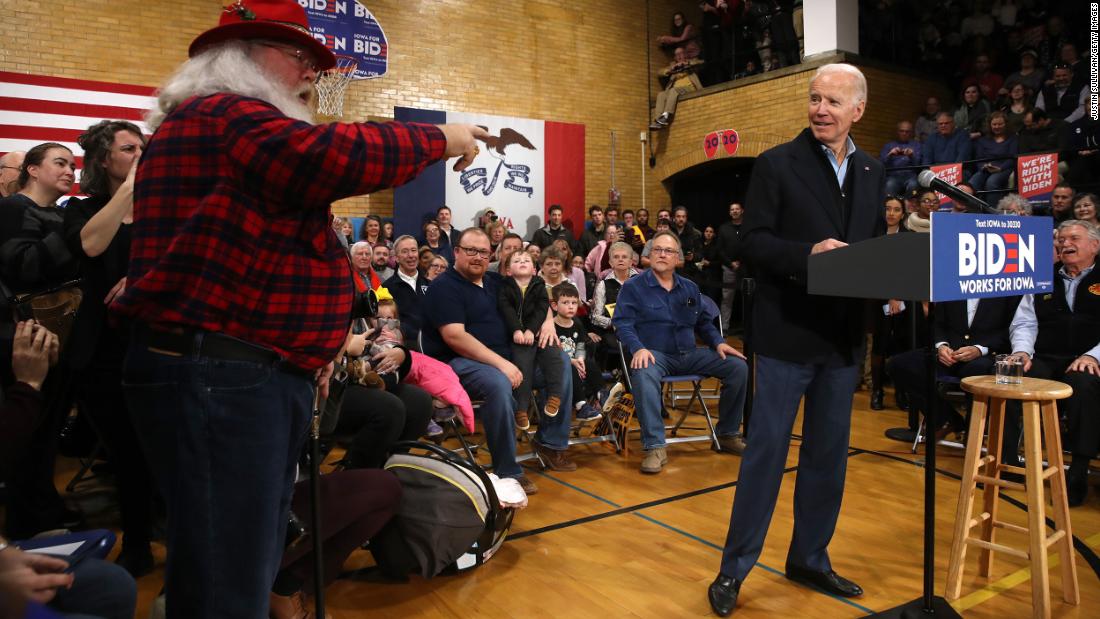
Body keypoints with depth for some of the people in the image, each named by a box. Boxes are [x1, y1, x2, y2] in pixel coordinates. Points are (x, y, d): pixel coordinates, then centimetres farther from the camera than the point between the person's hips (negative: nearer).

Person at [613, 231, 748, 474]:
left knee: (738, 367, -10)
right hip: (654, 354, -5)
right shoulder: (633, 287, 1)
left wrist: (719, 342, 6)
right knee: (644, 374, -41)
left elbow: (703, 322, 24)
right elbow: (623, 324, -7)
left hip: (689, 354, 5)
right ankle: (654, 448, -34)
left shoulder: (690, 288, 18)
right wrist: (638, 348, -25)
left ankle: (728, 434, 6)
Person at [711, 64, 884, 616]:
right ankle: (734, 568, 13)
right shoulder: (776, 164, -4)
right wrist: (809, 253, -26)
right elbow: (754, 243, -10)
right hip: (788, 331, -5)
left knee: (828, 453, 13)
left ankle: (810, 558, 30)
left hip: (843, 334, 6)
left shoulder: (872, 173, 12)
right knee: (767, 450, -1)